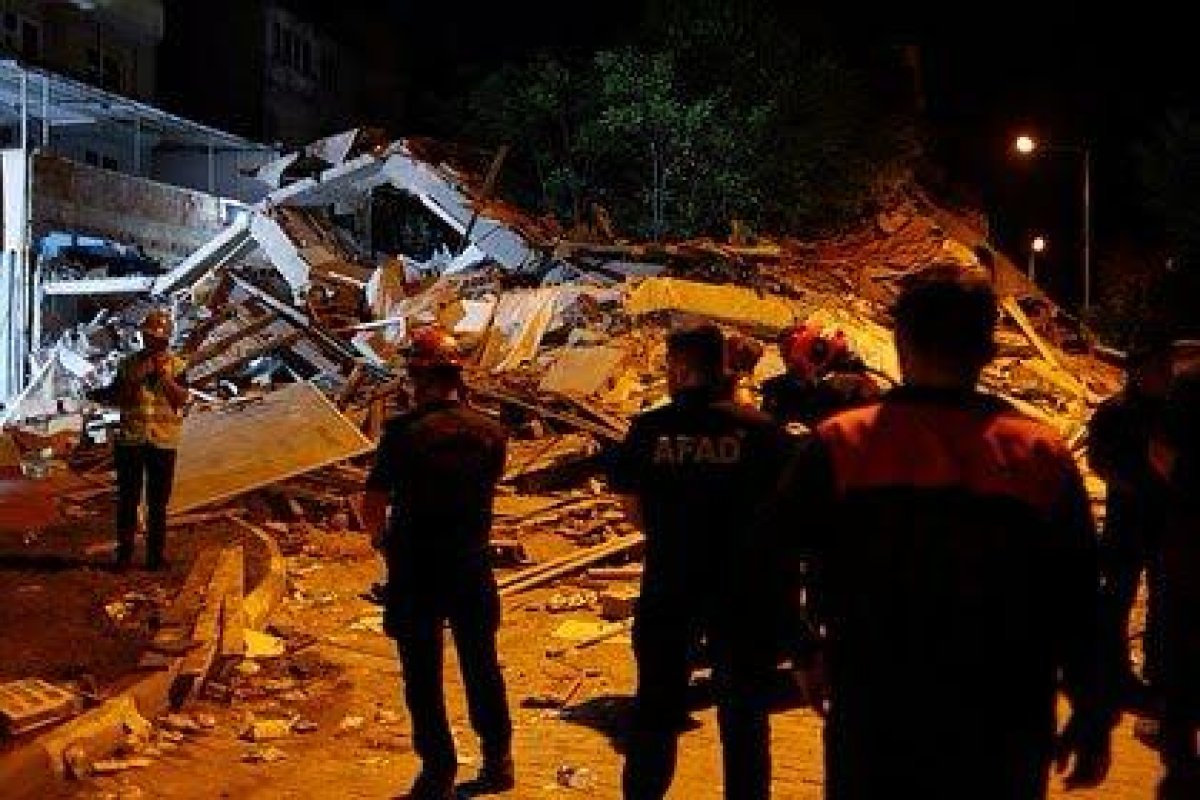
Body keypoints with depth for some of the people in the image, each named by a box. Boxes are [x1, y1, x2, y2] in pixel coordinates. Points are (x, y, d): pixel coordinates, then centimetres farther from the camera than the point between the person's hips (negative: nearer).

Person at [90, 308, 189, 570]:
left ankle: (156, 553, 15)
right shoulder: (129, 364, 5)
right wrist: (136, 379, -13)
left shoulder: (176, 365, 2)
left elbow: (182, 400, -8)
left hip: (163, 443, -1)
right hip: (130, 440, 1)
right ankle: (124, 553, 11)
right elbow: (116, 398, 2)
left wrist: (164, 376, -18)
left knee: (158, 502, 6)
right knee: (127, 499, 3)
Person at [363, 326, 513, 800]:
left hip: (415, 570, -3)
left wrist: (387, 543, 8)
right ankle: (498, 761, 28)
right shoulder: (491, 432, -4)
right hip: (472, 567, 4)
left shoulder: (404, 432, -16)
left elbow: (373, 507, -12)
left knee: (423, 675, 10)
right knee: (481, 666, 18)